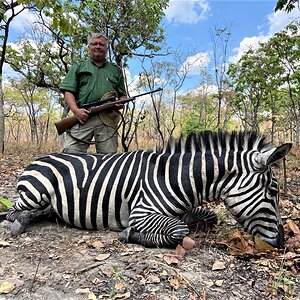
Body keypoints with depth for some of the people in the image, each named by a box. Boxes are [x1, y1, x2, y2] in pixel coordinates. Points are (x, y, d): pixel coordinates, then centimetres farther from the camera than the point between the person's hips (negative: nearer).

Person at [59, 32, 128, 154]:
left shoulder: (116, 70, 25)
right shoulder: (78, 67, 19)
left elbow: (123, 95, 24)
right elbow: (68, 91, 9)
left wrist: (121, 103, 0)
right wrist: (75, 110, -9)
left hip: (108, 120, 2)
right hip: (83, 117, -1)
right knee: (70, 154, -12)